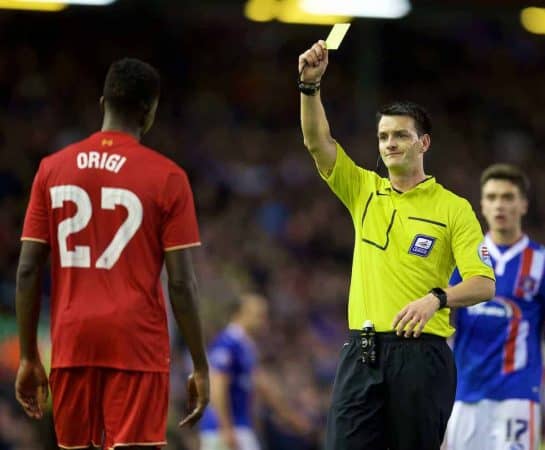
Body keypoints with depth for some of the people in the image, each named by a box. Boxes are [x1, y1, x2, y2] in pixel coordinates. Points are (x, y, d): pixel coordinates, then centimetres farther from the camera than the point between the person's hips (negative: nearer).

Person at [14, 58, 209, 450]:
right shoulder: (166, 177, -4)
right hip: (136, 344, -4)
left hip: (72, 343, 4)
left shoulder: (53, 169, 6)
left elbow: (28, 272, 4)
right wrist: (201, 366, 0)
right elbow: (181, 282, -7)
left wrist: (29, 357, 11)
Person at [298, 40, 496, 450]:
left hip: (420, 355, -3)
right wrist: (310, 85, -13)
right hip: (362, 351, 3)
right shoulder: (364, 191, 13)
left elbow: (484, 284, -6)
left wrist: (436, 299, -25)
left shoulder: (454, 208, 1)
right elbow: (317, 142, 1)